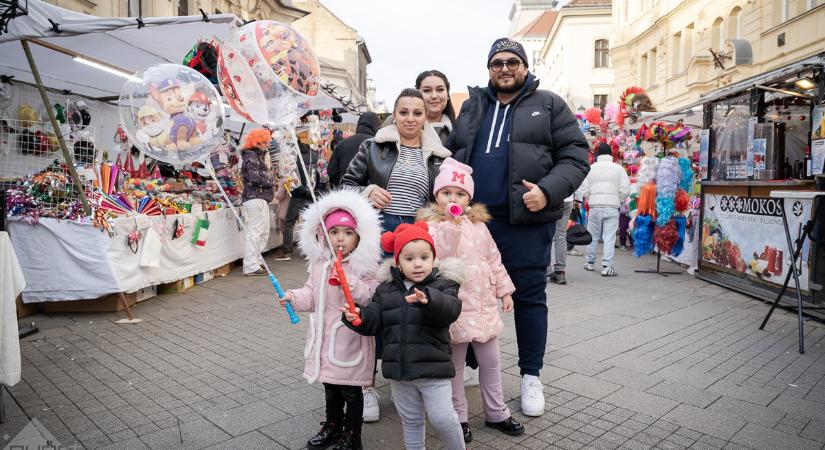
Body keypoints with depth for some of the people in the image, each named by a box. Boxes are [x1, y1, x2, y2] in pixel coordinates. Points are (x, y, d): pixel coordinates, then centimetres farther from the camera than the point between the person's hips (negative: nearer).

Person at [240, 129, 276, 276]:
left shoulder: (258, 156, 22)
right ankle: (251, 266, -7)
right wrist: (271, 183, -8)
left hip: (262, 198, 11)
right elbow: (254, 177, -19)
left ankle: (256, 260, 26)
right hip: (255, 198, -11)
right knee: (255, 232, -10)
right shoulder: (251, 156, -9)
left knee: (264, 232, 16)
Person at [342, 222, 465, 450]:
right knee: (411, 421, 18)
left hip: (432, 369, -4)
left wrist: (428, 299, -46)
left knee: (442, 418, -1)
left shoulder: (442, 285, -7)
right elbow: (373, 321, 3)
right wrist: (358, 316, -19)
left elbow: (451, 309, -26)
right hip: (398, 370, 4)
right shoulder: (385, 290, 4)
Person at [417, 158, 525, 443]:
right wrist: (451, 223, -33)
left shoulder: (478, 225, 10)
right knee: (455, 366, 8)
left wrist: (504, 290, 15)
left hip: (484, 306, 5)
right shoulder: (433, 226, -7)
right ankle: (459, 417, 25)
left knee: (491, 362, 16)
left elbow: (494, 260, 15)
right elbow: (437, 254, -27)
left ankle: (496, 413, 32)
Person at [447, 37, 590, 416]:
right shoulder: (471, 107, 16)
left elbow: (575, 155, 0)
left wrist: (549, 190, -16)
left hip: (527, 220, -3)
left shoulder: (549, 105, 7)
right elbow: (452, 154, 21)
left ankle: (531, 376, 20)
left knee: (529, 296, 4)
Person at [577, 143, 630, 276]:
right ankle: (607, 266, -4)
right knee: (609, 237, 0)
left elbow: (583, 190, -1)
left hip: (595, 207, 1)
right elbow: (625, 190, -2)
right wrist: (618, 201, 14)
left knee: (593, 236, 12)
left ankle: (590, 263, 23)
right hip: (612, 207, -1)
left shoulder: (591, 168, 3)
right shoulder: (618, 168, 2)